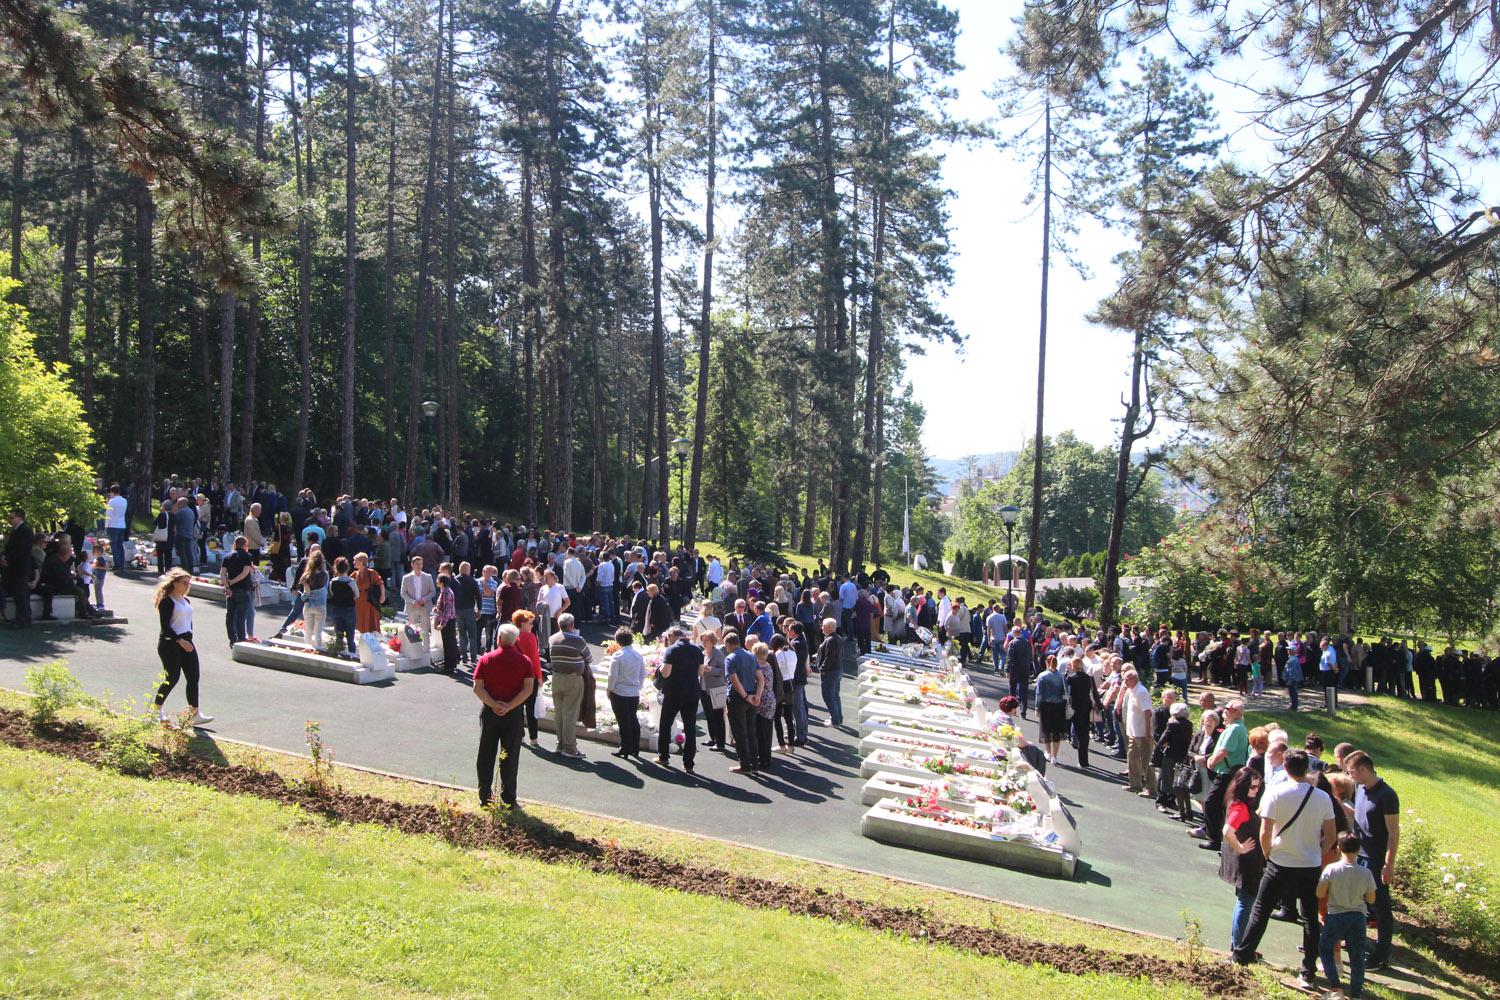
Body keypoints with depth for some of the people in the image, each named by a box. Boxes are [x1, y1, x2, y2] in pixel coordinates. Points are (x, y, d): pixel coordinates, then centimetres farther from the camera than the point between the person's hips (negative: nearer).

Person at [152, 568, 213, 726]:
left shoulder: (186, 601, 14)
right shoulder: (166, 601, -11)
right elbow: (165, 627, -17)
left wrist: (189, 640, 16)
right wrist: (180, 641, -23)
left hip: (186, 643, 8)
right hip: (170, 644, -8)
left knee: (193, 677, -1)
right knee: (172, 678, -1)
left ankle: (194, 715, -1)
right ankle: (157, 710, 21)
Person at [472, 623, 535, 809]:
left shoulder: (486, 659, -2)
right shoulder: (524, 661, -4)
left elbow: (477, 688, -9)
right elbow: (528, 689, -12)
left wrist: (494, 705, -12)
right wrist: (509, 706, -13)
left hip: (489, 712, 1)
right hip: (513, 715, -1)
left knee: (486, 756, 11)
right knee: (510, 757, 6)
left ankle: (484, 797, 17)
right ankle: (508, 799, 8)